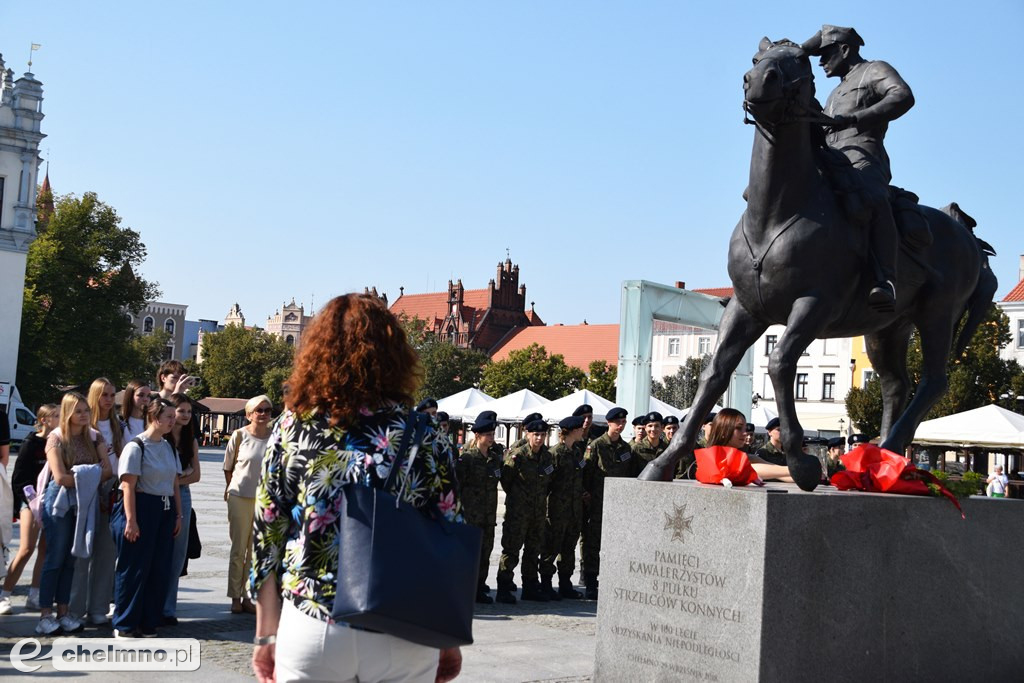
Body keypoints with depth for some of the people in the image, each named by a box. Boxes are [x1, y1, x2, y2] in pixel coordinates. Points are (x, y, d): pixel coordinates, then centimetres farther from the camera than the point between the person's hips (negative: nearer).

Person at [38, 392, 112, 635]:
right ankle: (45, 615, 2)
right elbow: (60, 478, -15)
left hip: (84, 502, 4)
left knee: (71, 560, 7)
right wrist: (90, 475, -6)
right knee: (55, 558, -3)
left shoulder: (95, 438, 7)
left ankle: (63, 613, 12)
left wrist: (79, 477, -11)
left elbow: (108, 471, -3)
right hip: (60, 501, -4)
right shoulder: (56, 438, -6)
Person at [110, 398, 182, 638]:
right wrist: (131, 520, -18)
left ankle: (148, 623, 17)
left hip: (165, 512, 7)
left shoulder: (169, 448, 13)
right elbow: (128, 486, -13)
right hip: (141, 509, -7)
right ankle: (124, 625, 10)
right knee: (134, 569, -1)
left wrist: (178, 515, 14)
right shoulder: (136, 447, -9)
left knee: (160, 570, 7)